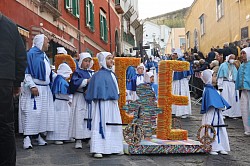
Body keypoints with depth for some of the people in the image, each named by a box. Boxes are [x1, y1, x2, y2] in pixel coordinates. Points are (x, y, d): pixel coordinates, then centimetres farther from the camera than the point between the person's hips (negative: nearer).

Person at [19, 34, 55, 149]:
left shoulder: (44, 56, 18)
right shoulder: (31, 54, -7)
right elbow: (26, 72, -13)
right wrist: (32, 86, -21)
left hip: (45, 89, 9)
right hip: (34, 89, -8)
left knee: (43, 112, 7)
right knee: (31, 112, -11)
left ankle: (38, 135, 15)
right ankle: (27, 137, -8)